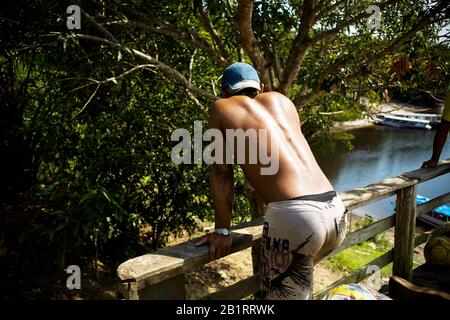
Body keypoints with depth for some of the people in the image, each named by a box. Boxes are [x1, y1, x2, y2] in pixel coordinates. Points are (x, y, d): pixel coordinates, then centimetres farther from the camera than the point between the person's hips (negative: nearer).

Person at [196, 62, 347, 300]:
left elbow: (221, 174, 10)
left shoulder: (222, 109, 12)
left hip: (293, 216, -6)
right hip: (337, 213, 7)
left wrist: (222, 231, 15)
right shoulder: (280, 100, 24)